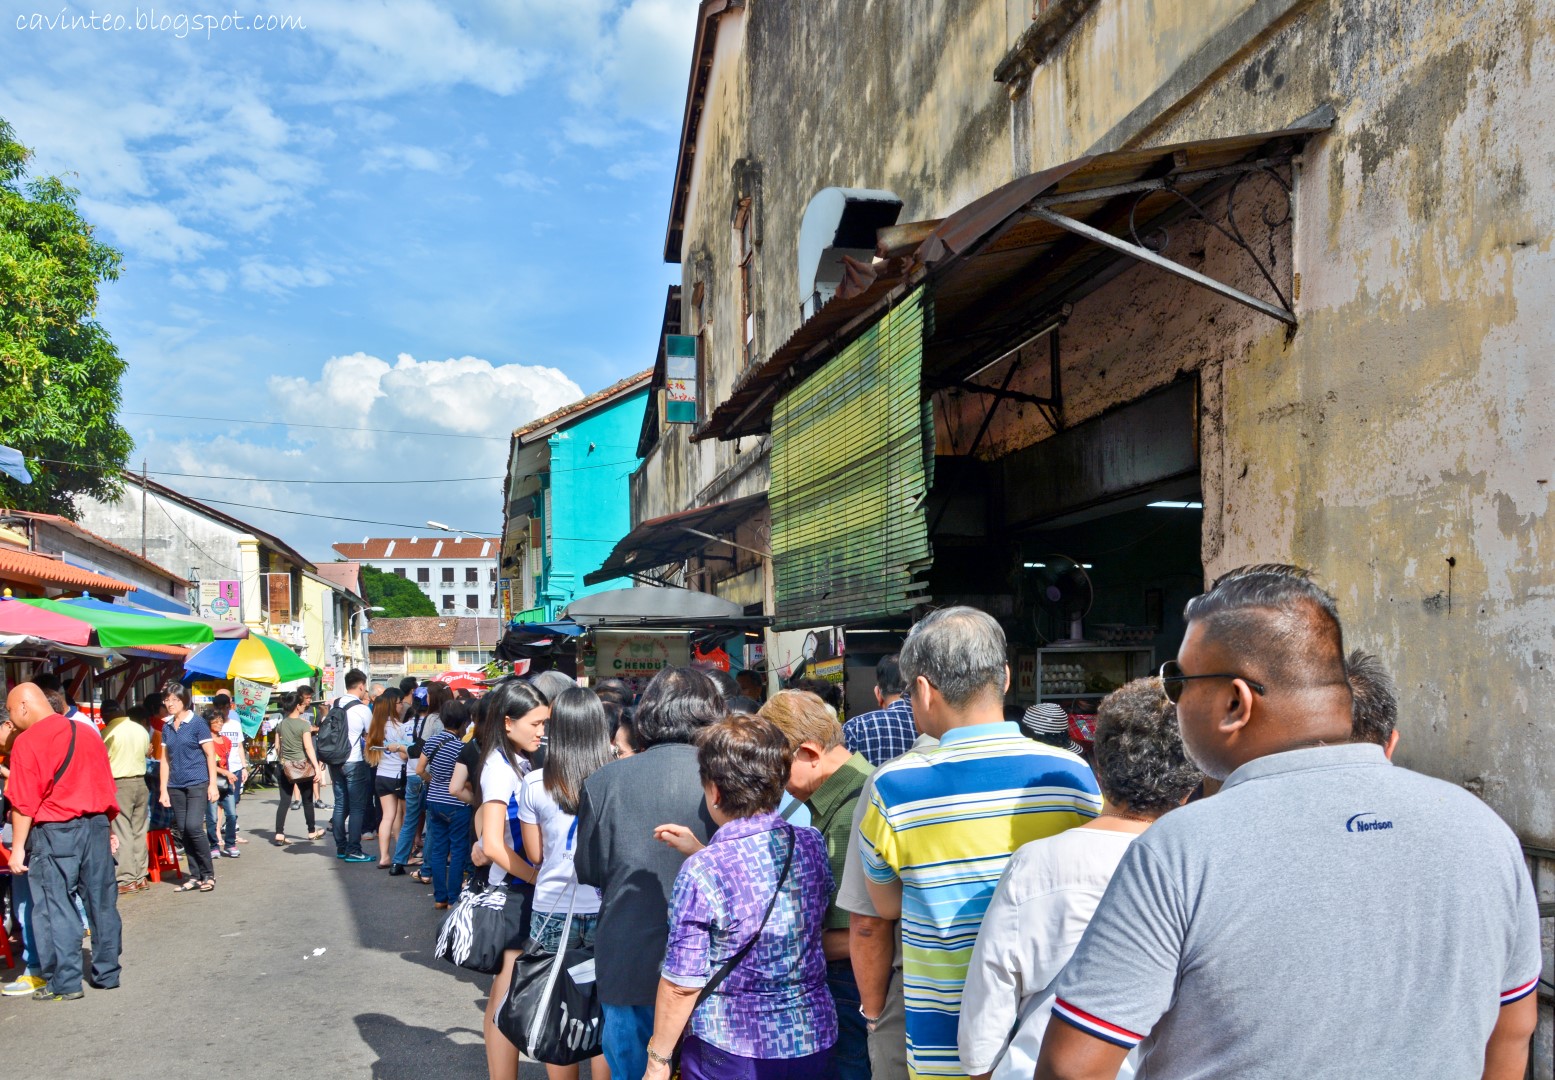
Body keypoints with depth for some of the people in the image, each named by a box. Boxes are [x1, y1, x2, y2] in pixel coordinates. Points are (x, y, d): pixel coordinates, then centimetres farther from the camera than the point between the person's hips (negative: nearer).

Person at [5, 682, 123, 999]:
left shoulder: (27, 741, -8)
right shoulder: (87, 734, 11)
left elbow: (24, 802, -11)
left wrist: (18, 847, -6)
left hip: (55, 831, -6)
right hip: (96, 825, 6)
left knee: (55, 907, 2)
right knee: (101, 901, 11)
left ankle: (65, 982, 5)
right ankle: (107, 973, 19)